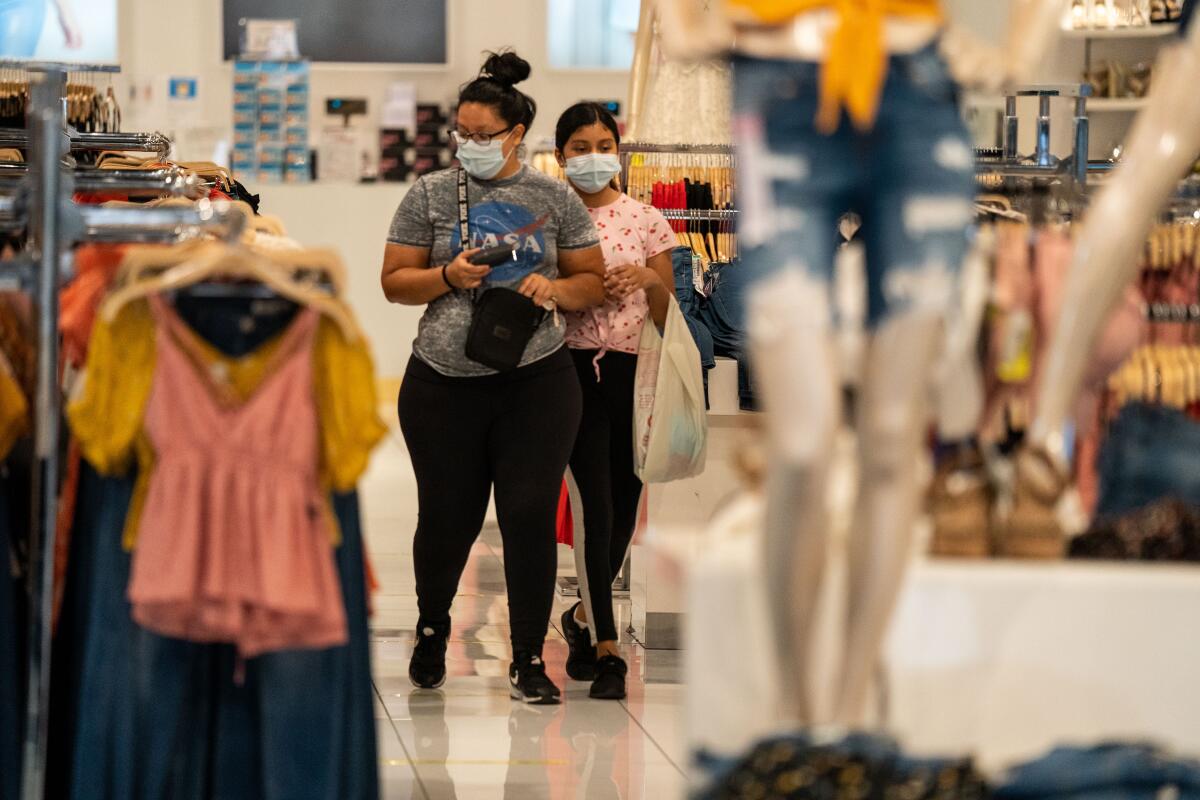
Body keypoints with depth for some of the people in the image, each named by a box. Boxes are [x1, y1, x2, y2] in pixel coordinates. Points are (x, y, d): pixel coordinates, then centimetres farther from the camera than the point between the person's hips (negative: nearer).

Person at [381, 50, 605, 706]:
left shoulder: (555, 199, 6)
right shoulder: (430, 195, 5)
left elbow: (593, 283, 11)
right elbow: (394, 281, 6)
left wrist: (556, 287, -10)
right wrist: (448, 278, -12)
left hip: (536, 382, 0)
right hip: (444, 383, 0)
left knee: (530, 515, -3)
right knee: (447, 515, 8)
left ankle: (528, 659, 7)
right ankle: (432, 628, 35)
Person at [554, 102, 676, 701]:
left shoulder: (646, 221, 7)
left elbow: (666, 318, 10)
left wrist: (651, 280, -9)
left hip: (634, 370, 3)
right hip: (572, 367, -3)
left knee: (623, 506, 9)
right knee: (595, 503, -13)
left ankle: (585, 616, 33)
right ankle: (605, 650, -13)